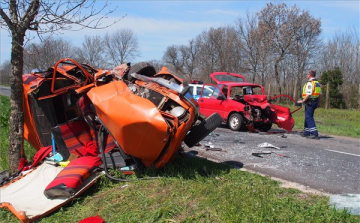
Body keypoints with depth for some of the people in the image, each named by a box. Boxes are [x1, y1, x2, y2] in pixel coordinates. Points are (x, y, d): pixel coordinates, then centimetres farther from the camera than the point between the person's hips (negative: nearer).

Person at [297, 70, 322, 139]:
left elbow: (308, 94, -22)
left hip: (310, 102, -10)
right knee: (308, 117, 18)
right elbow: (320, 94, 17)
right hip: (315, 102, 10)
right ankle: (306, 132, 24)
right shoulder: (318, 83, 14)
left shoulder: (310, 83, -16)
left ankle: (315, 134, -15)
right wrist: (319, 103, 24)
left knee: (309, 118, -8)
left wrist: (302, 101, -14)